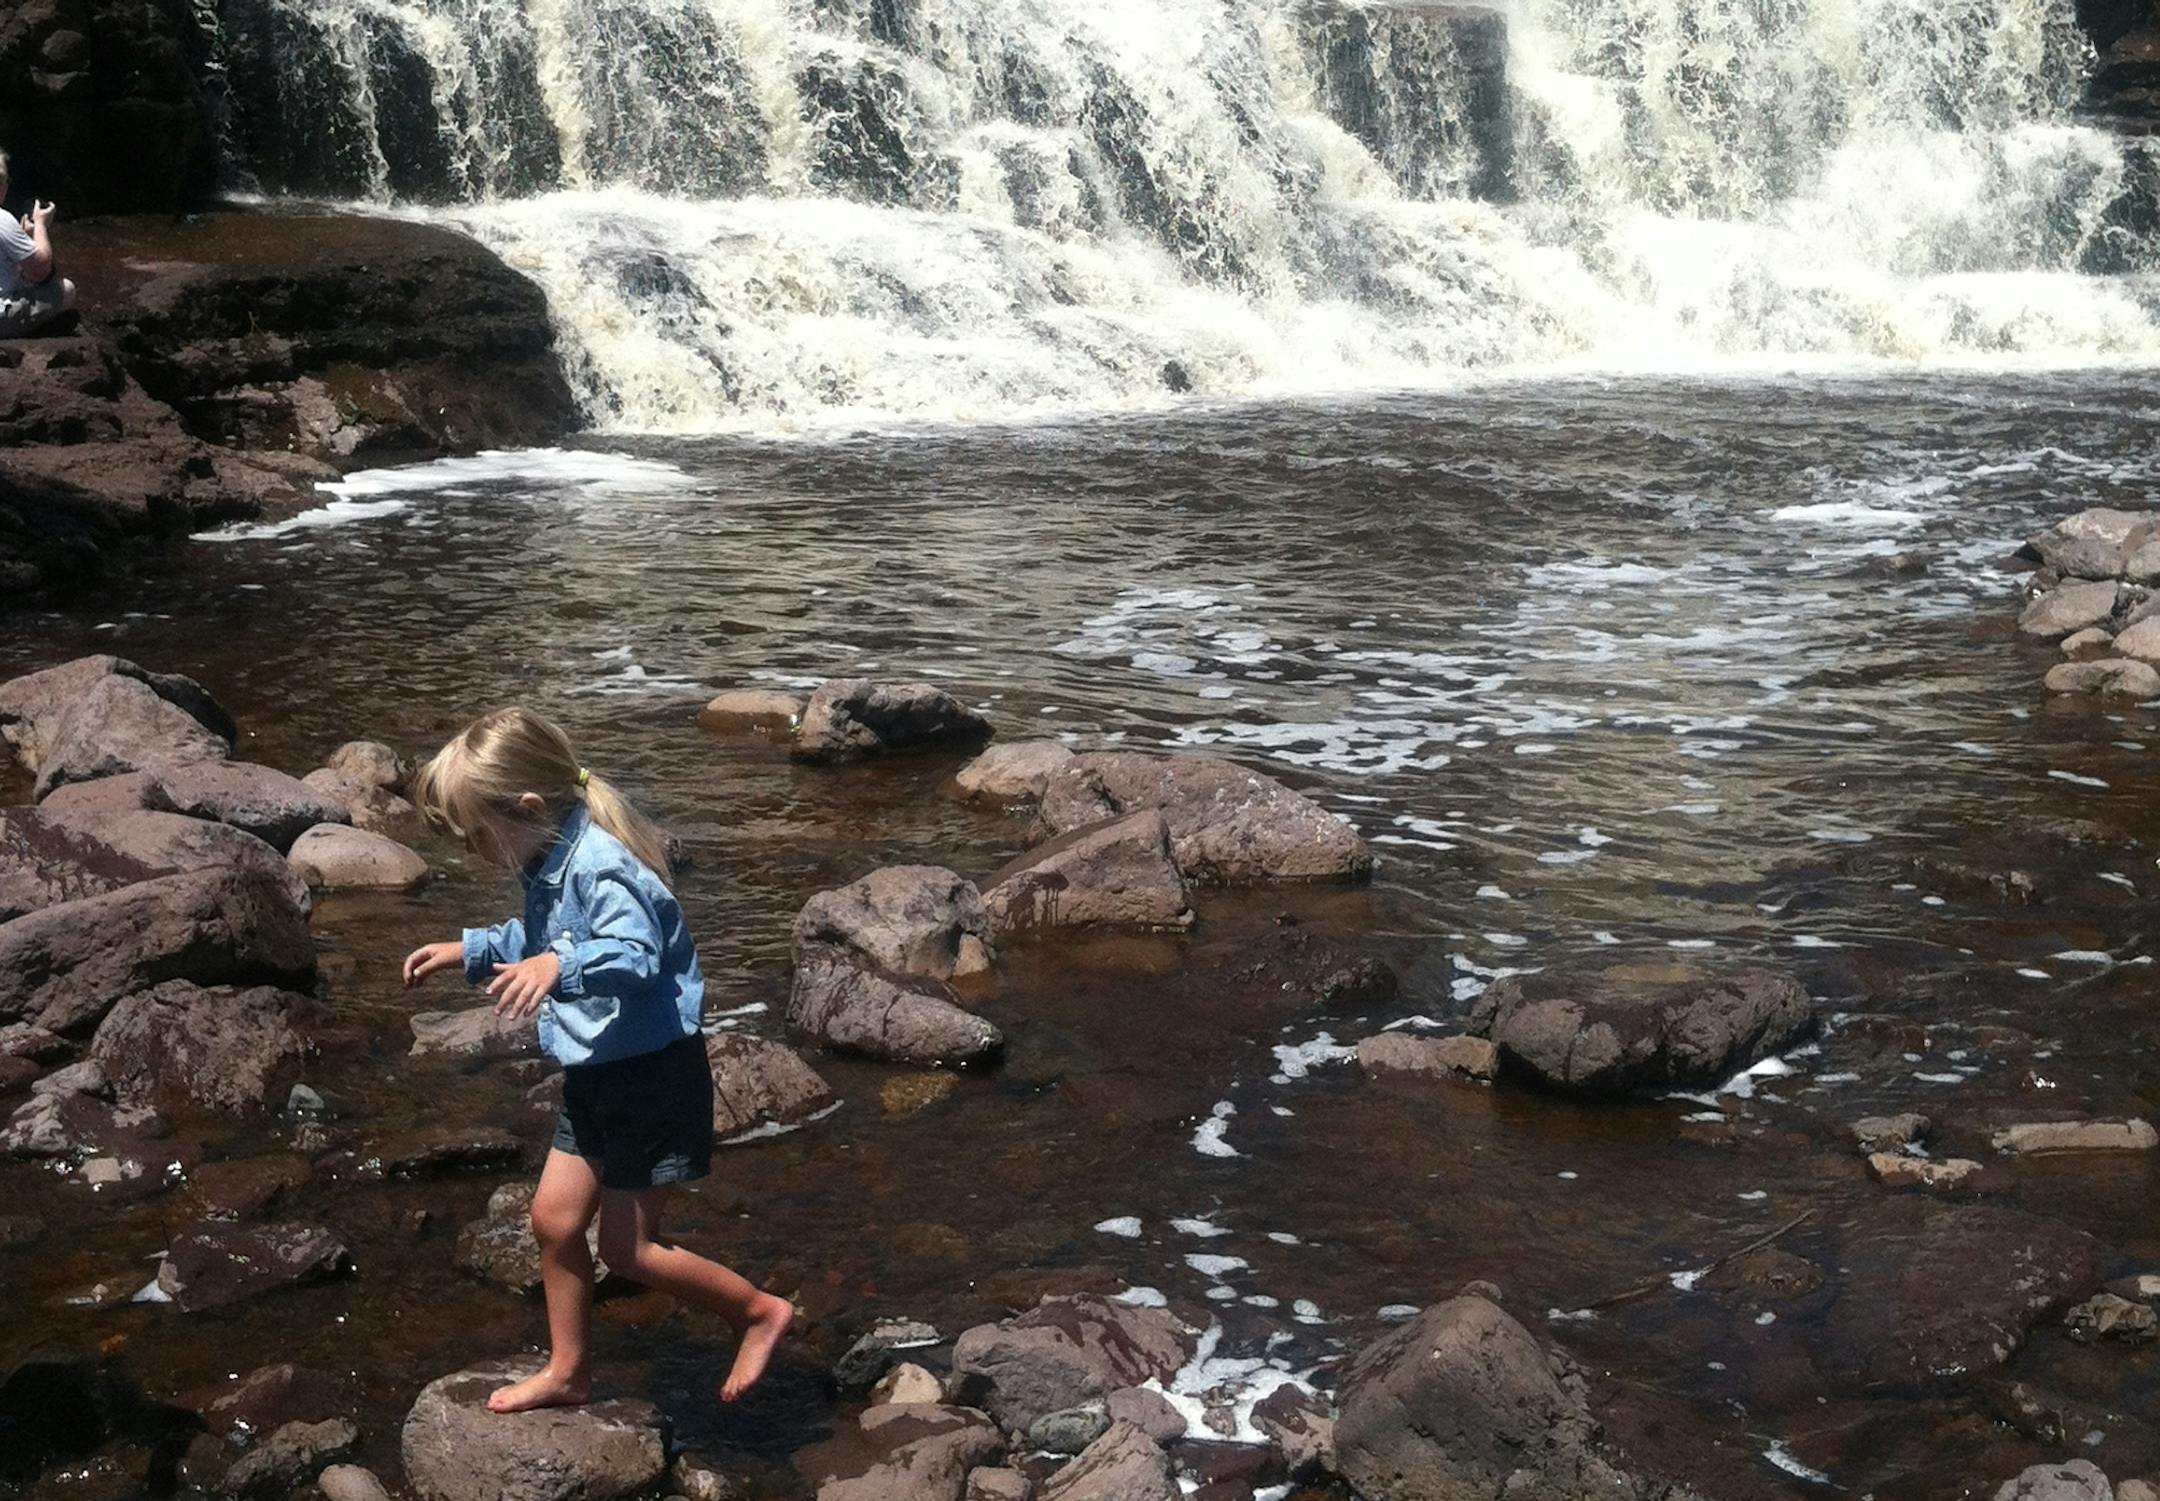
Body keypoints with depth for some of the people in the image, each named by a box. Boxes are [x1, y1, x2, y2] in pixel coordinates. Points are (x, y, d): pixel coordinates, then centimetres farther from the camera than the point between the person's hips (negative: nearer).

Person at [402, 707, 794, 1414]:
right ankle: (567, 1371, 30)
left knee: (626, 1247, -1)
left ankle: (761, 1312, 15)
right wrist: (468, 951, 21)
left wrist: (561, 967, -54)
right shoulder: (548, 866, 6)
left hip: (653, 1075, -10)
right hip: (596, 1073, 10)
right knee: (554, 1219, 13)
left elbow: (635, 956, -40)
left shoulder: (602, 868, -26)